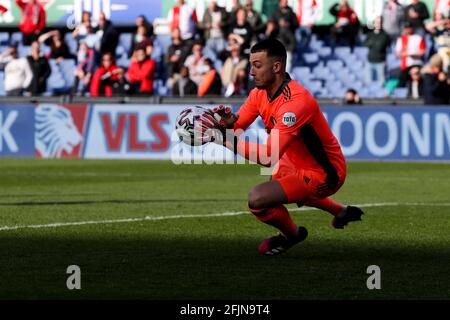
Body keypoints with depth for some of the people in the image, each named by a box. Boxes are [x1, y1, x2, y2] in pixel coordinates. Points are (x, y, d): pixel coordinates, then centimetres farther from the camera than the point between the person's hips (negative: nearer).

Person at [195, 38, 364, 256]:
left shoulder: (295, 102, -32)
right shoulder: (260, 93, -4)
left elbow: (270, 157, -37)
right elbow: (238, 124, 0)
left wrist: (224, 139, -39)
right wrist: (226, 122, -24)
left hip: (325, 174, -10)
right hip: (298, 162, 10)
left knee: (257, 199, -24)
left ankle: (292, 234, 7)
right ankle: (341, 211, 44)